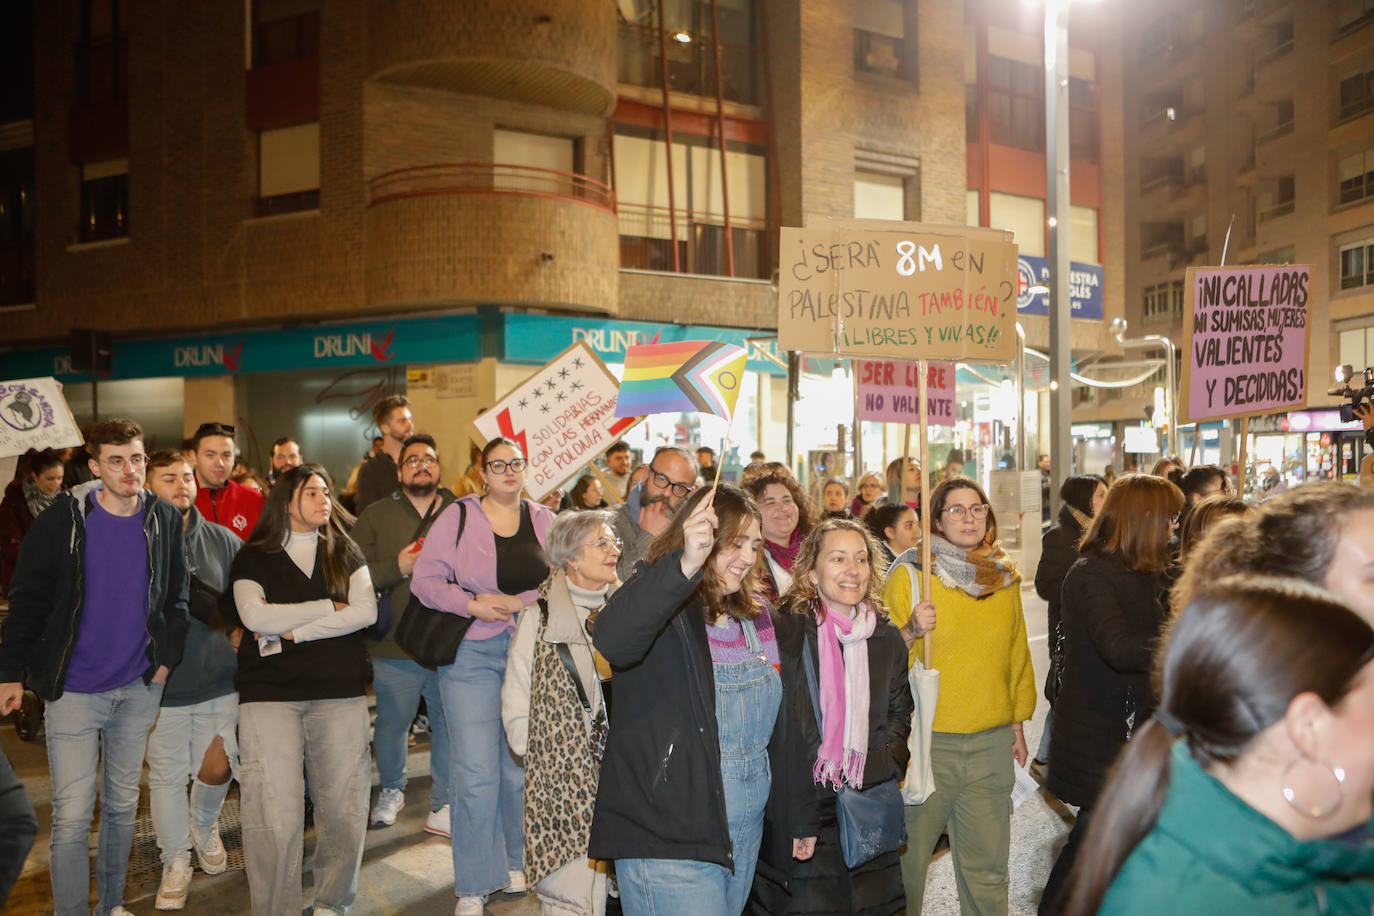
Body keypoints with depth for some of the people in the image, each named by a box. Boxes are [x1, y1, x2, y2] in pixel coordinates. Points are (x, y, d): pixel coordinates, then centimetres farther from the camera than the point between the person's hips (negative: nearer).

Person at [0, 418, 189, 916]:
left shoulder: (164, 520, 0)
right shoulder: (62, 520, -8)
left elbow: (177, 596, 9)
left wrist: (166, 656, 2)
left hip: (139, 687, 3)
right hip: (73, 688, -3)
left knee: (122, 804, 15)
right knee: (72, 816, -2)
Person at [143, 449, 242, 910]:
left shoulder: (224, 540, 4)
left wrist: (241, 631, -3)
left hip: (220, 679, 2)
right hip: (162, 681, -2)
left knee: (217, 768, 3)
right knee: (167, 776, 8)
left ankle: (204, 826, 36)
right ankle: (175, 862, 29)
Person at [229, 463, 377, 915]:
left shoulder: (346, 552, 12)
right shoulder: (253, 556, 7)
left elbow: (365, 611, -3)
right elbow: (255, 615, -9)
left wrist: (290, 633, -8)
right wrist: (331, 607, -5)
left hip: (340, 691, 2)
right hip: (270, 692, -1)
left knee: (344, 808, 2)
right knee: (274, 814, -8)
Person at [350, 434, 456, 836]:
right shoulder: (375, 516, 7)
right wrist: (398, 568, -13)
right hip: (396, 647, 0)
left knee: (451, 725, 5)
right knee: (391, 724, 12)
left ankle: (444, 802, 22)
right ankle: (391, 790, 38)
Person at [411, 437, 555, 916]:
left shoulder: (544, 521, 6)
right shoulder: (458, 517, 0)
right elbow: (425, 579, -2)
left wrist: (520, 603, -13)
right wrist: (472, 604, -15)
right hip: (472, 655, -2)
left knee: (522, 766, 12)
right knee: (476, 774, -4)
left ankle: (517, 864, 33)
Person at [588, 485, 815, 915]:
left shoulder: (754, 616, 11)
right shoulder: (662, 607, -12)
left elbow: (782, 722, 16)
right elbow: (612, 641, -37)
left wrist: (798, 816, 18)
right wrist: (685, 566, -47)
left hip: (746, 833, 7)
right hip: (667, 842, -7)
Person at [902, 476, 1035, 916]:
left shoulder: (1004, 579, 9)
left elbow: (1017, 651, 16)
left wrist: (1018, 720, 17)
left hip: (992, 742, 4)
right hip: (925, 738, -3)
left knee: (987, 863, 11)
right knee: (908, 855, 6)